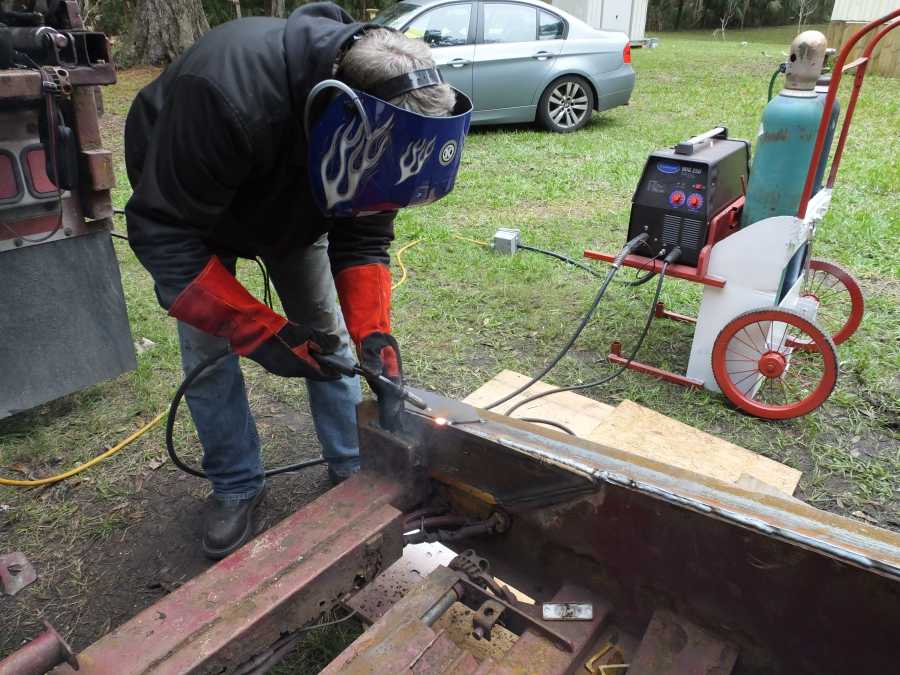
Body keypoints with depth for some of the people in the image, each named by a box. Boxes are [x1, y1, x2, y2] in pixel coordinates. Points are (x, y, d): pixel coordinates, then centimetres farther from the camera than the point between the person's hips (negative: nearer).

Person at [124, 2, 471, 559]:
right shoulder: (226, 96, -45)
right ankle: (237, 487, 13)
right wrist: (257, 332, -36)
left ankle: (353, 466, 18)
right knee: (208, 348, -7)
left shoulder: (382, 117, -28)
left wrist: (376, 335, -33)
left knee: (327, 333, 1)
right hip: (181, 198, -3)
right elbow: (164, 233, -35)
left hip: (293, 205, 4)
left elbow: (363, 241, -19)